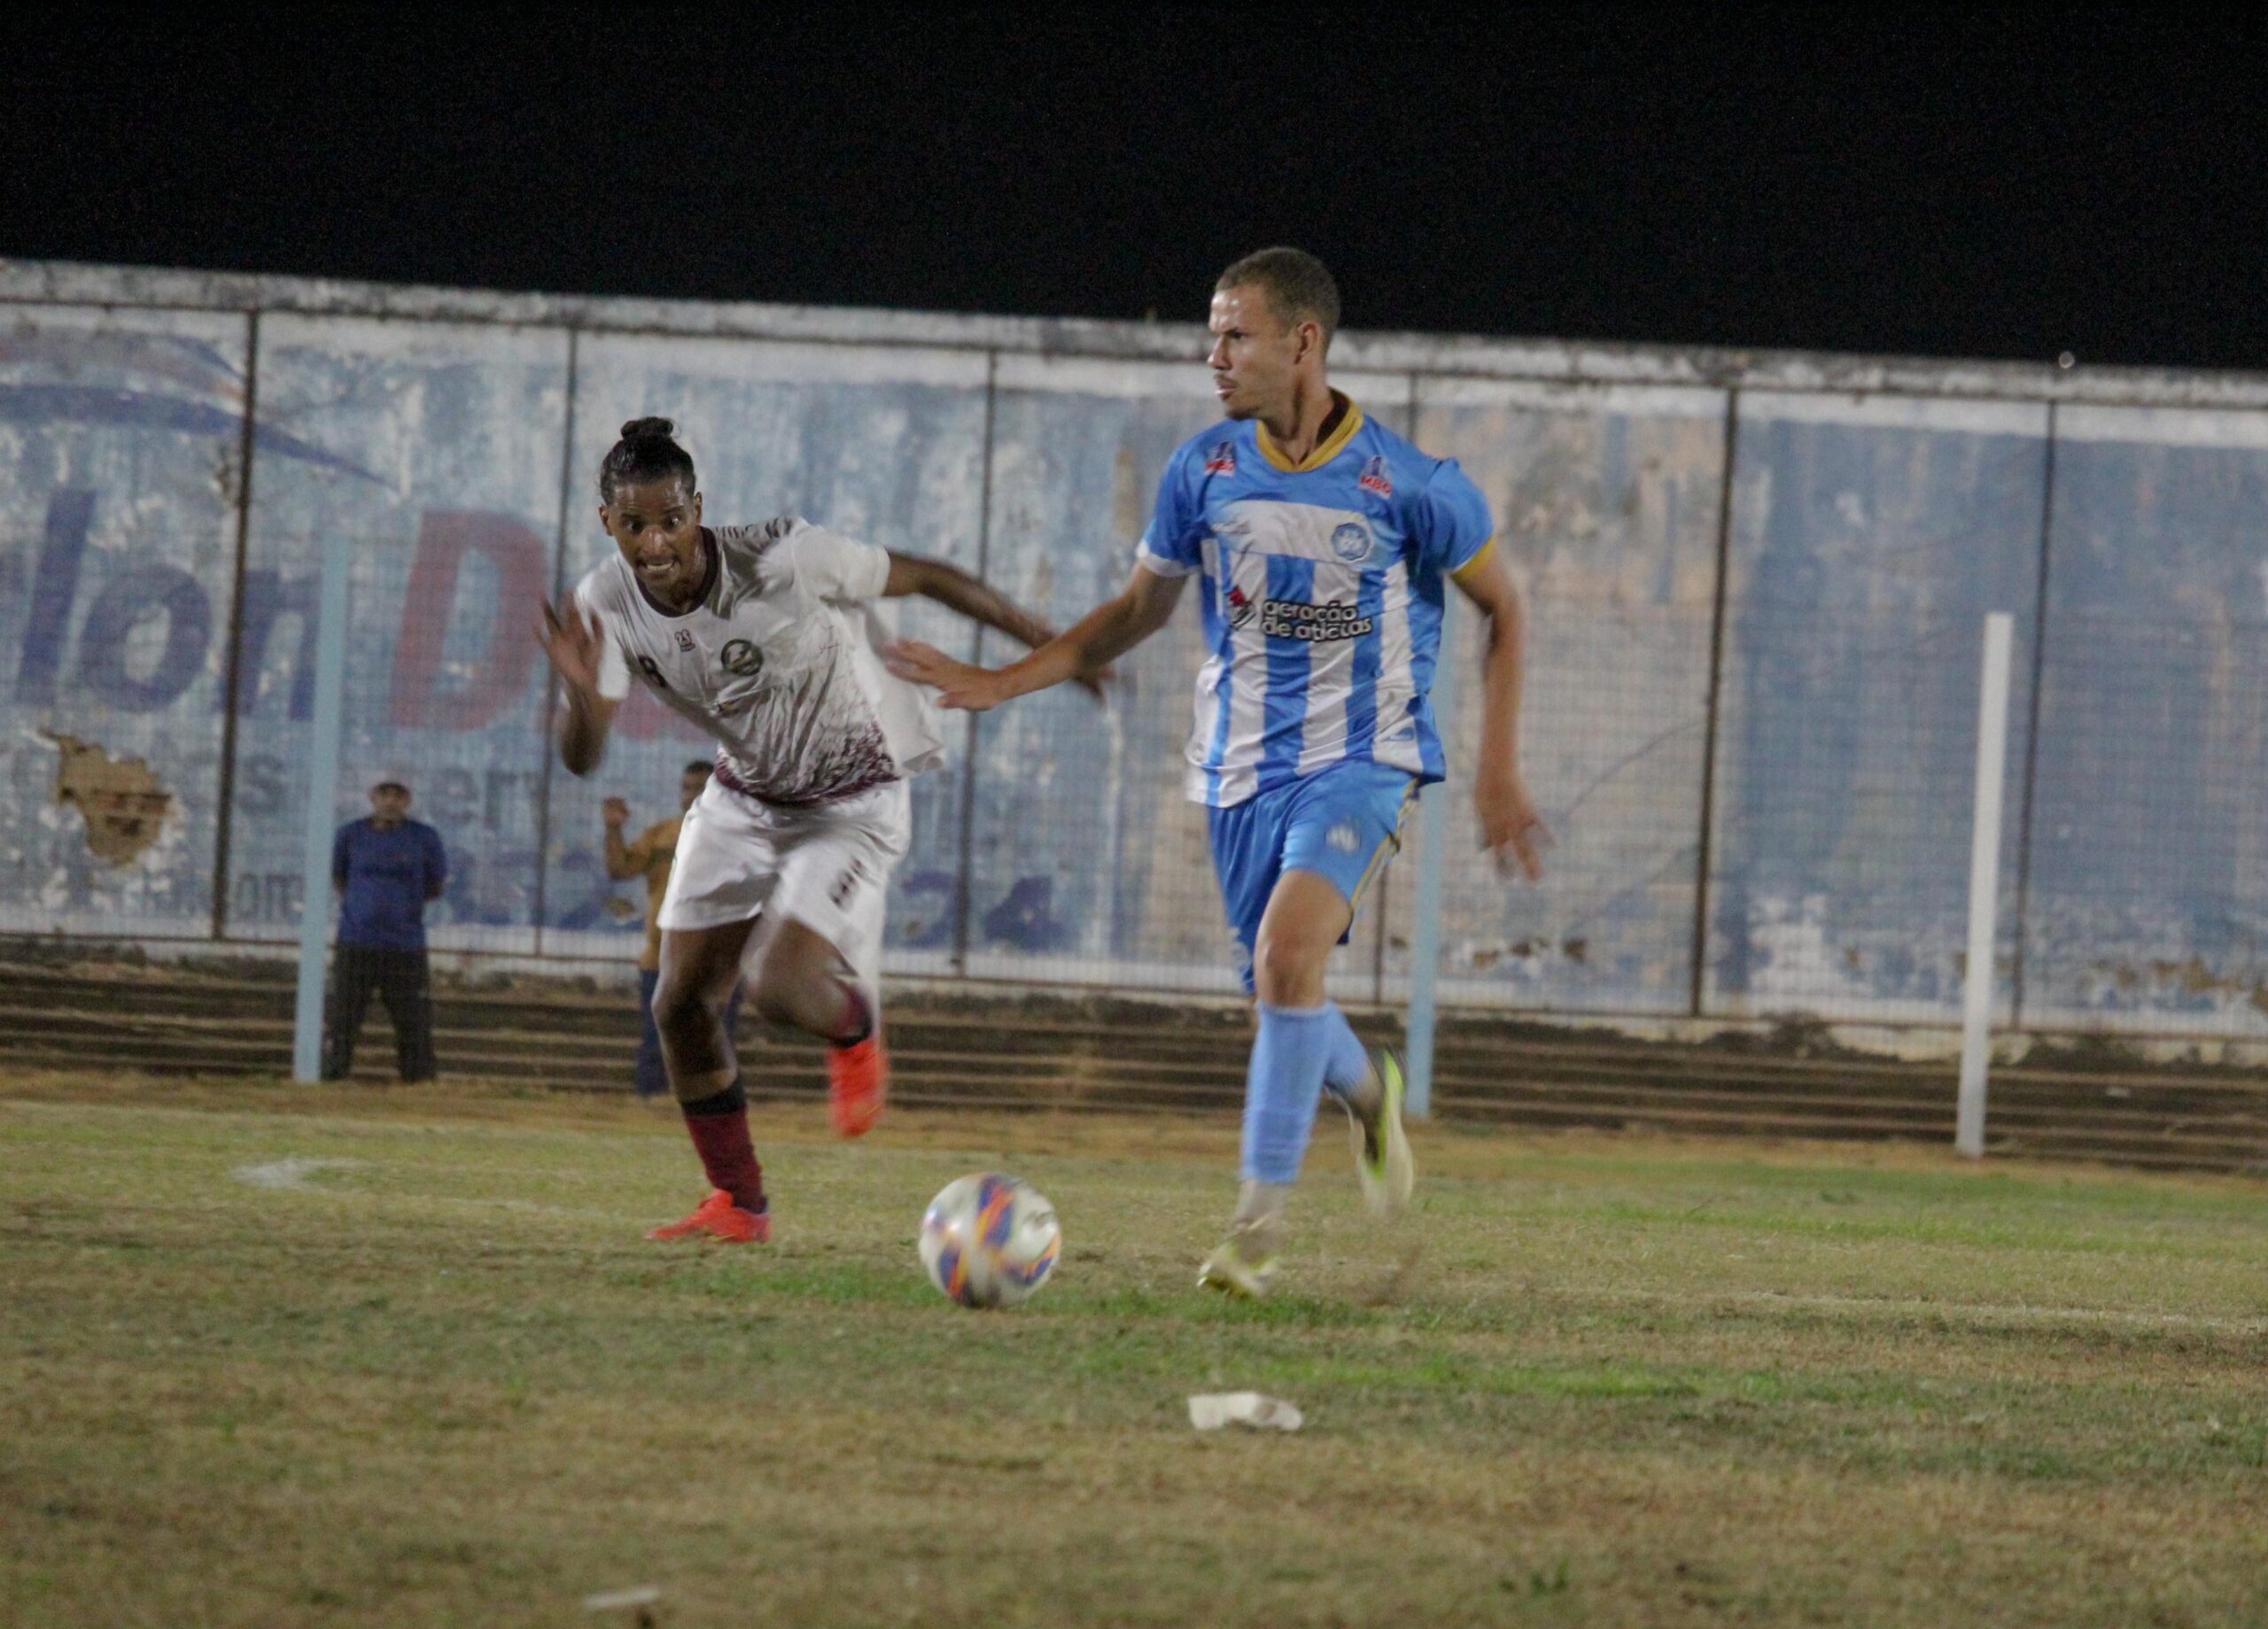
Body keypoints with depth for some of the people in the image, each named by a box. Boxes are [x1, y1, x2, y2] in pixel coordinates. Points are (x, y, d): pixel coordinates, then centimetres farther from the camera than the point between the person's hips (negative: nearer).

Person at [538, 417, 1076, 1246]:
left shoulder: (785, 561, -31)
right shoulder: (604, 606, -17)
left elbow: (918, 576, -16)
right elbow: (582, 758, -19)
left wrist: (1042, 640, -7)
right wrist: (583, 691, -43)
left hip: (852, 803, -5)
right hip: (742, 796, 5)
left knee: (782, 990, -21)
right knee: (680, 1005, 1)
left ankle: (856, 1032, 17)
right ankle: (739, 1204, 18)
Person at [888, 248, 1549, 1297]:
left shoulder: (1409, 484, -10)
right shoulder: (1203, 473, 0)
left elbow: (1501, 608, 4)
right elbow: (1137, 611, 15)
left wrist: (1499, 770, 0)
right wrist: (1002, 683, 7)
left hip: (1361, 761, -4)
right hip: (1242, 767, 4)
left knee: (1289, 950, -26)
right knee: (1285, 998, 8)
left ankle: (1257, 1225, -21)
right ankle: (1368, 1092, 45)